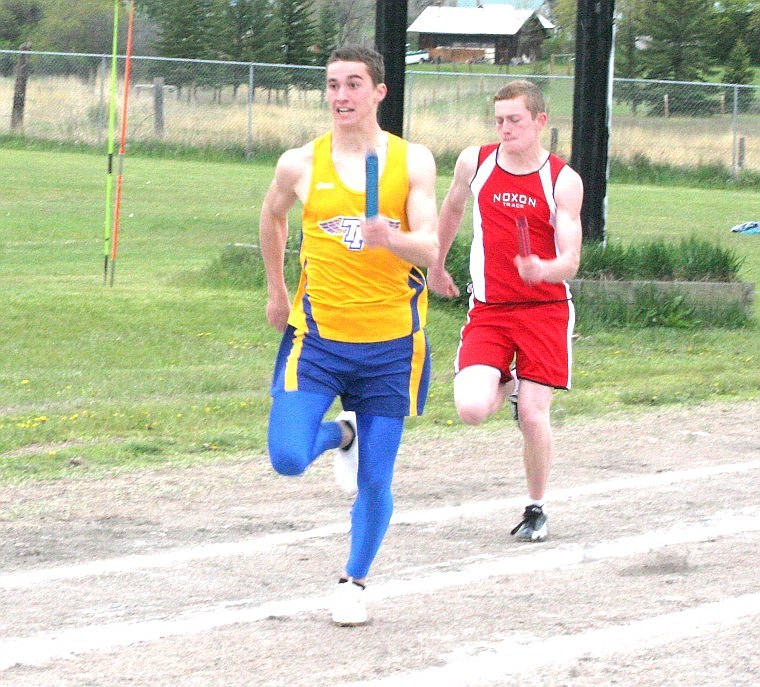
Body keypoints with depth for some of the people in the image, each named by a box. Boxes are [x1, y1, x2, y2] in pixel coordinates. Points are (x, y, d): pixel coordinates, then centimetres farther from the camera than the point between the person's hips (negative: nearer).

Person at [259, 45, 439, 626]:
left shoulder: (412, 161, -3)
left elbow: (429, 247, -11)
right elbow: (272, 217, 21)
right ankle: (340, 435, 18)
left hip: (390, 343, -1)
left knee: (375, 482, 1)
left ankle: (355, 581, 26)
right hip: (318, 334, 1)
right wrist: (276, 290, 25)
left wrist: (393, 239, -32)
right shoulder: (301, 165, 0)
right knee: (288, 458, -16)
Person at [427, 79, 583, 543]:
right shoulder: (475, 162, 0)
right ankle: (506, 384, 22)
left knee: (534, 416, -7)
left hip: (545, 309, -2)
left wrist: (543, 269, -33)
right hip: (488, 309, 2)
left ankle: (537, 510, 17)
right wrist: (437, 266, 32)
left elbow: (571, 260, -10)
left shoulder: (563, 181, -7)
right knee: (471, 409, -16)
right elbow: (452, 209, 22)